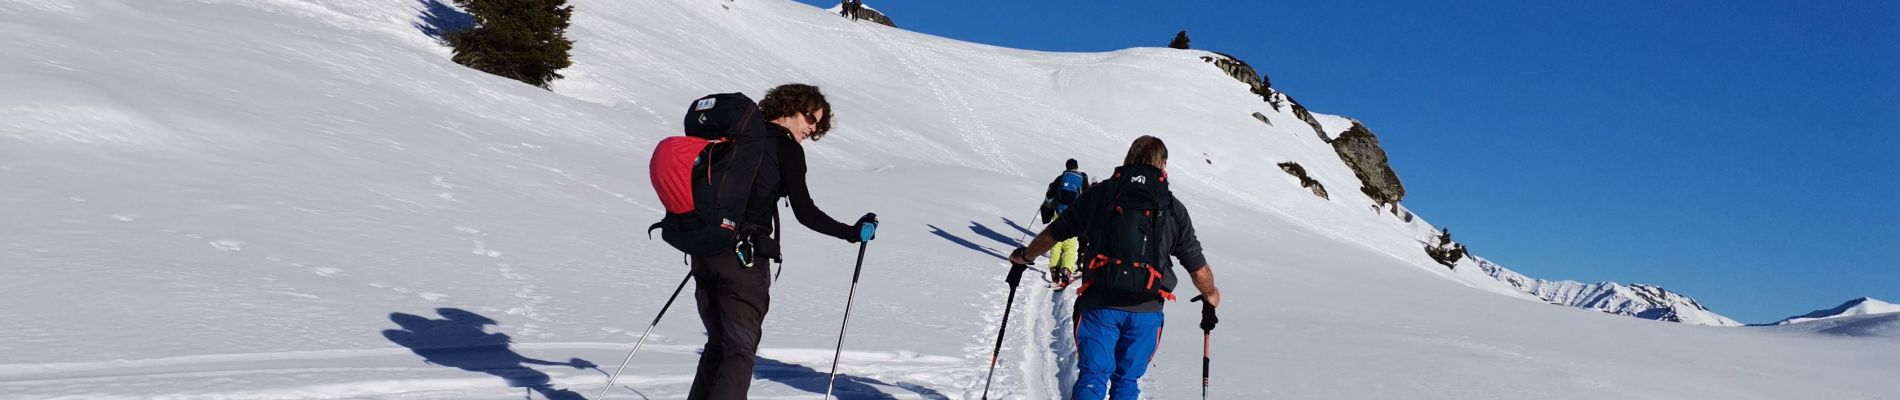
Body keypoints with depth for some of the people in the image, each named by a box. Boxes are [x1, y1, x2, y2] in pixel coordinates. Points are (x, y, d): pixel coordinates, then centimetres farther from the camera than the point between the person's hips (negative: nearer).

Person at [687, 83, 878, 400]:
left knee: (718, 344, 18)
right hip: (744, 258, -7)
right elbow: (804, 212, -12)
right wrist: (852, 233, -4)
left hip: (706, 251, 7)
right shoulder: (787, 148, -5)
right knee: (741, 349, 1)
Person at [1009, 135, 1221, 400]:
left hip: (1099, 303, -1)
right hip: (1146, 310, 1)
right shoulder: (1174, 209, 5)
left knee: (1092, 377, 5)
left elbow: (1053, 233, 11)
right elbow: (1199, 270, 8)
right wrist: (1211, 296, 29)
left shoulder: (1101, 193, 5)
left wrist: (1024, 256, 29)